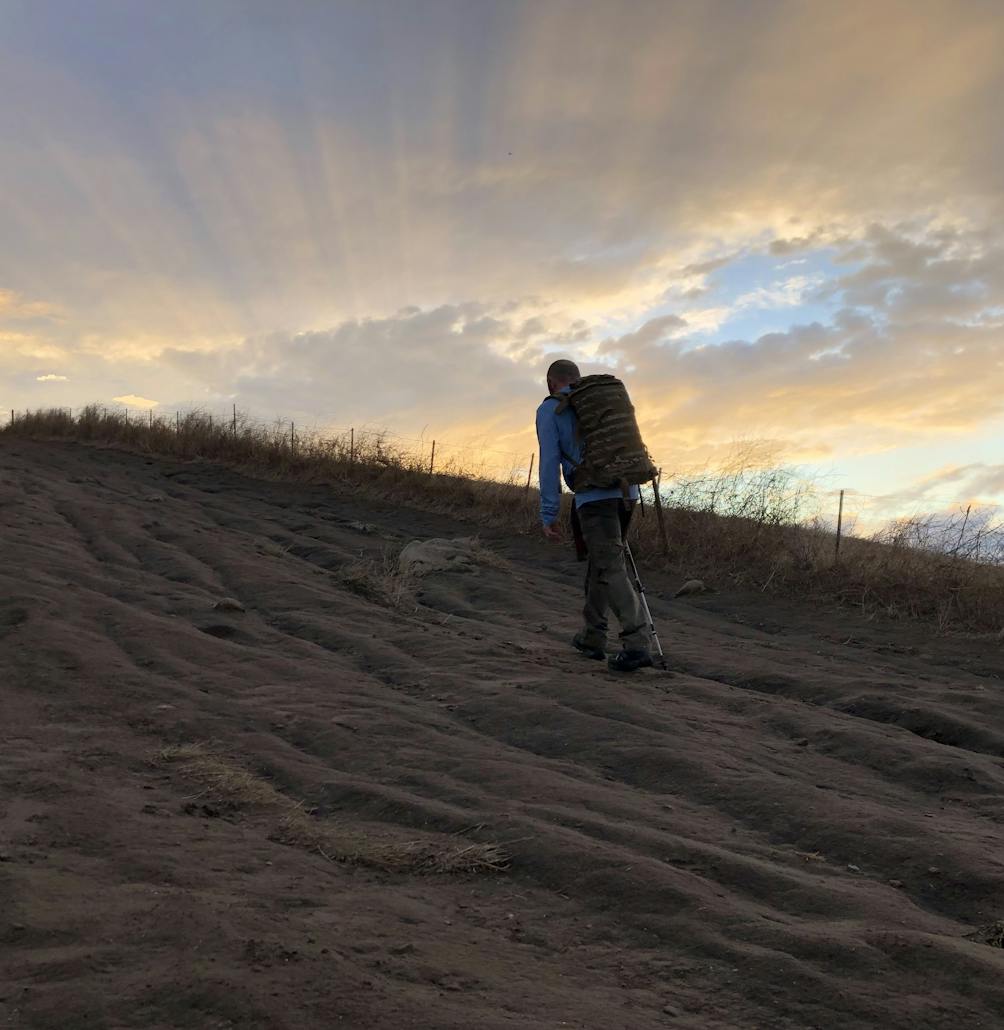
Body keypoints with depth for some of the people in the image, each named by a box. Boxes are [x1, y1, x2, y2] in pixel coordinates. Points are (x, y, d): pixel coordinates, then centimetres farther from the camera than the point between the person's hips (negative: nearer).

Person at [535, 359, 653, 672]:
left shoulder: (549, 410, 5)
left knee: (611, 569, -11)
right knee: (601, 562, 18)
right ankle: (592, 637, 23)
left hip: (593, 496, -6)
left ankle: (636, 644, -23)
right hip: (627, 491, 6)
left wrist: (548, 514, -3)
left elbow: (549, 462, -3)